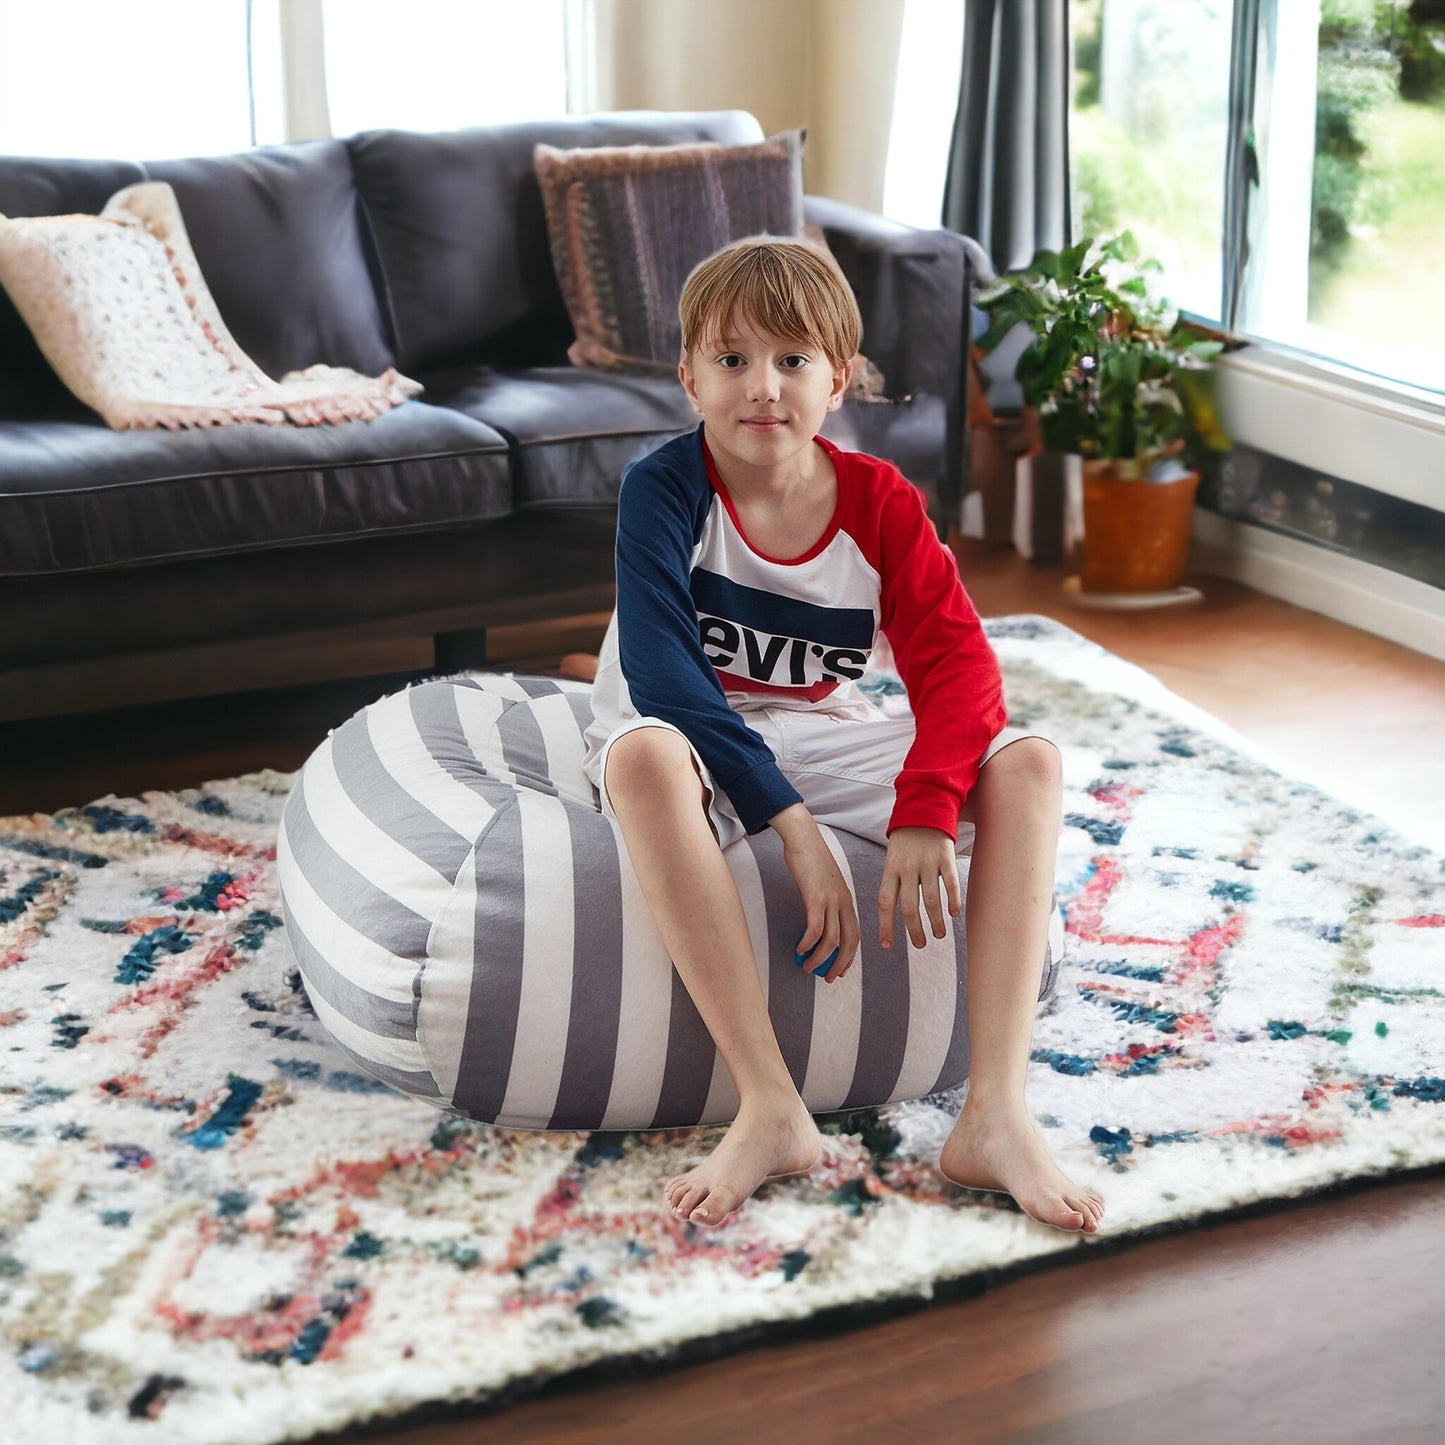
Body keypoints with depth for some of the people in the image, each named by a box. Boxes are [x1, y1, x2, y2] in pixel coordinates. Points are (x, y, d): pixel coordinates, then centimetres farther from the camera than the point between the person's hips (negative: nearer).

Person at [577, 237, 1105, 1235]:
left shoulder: (880, 501, -4)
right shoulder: (665, 488, -14)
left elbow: (956, 664, -12)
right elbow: (665, 675, -23)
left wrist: (924, 811, -31)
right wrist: (792, 827, -32)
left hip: (821, 742, 4)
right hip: (696, 749, -4)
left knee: (1028, 764, -17)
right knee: (643, 753, -40)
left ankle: (995, 1116, -27)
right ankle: (772, 1110, -39)